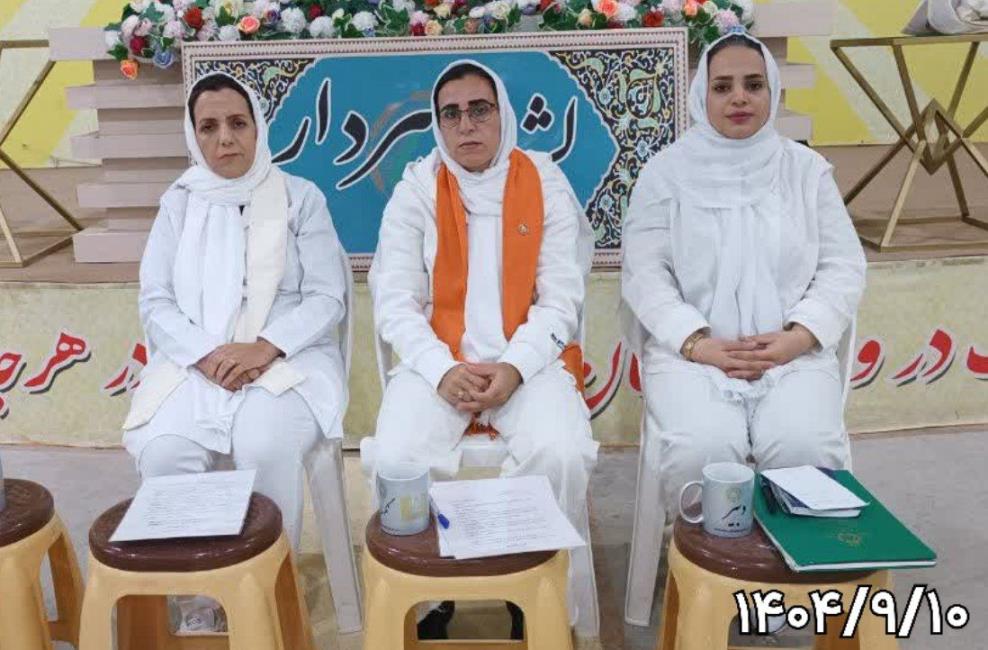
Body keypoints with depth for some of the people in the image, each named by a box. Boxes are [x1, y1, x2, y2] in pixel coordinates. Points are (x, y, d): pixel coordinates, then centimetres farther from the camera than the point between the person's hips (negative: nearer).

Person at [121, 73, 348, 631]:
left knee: (266, 448, -32)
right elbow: (155, 302, 5)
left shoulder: (301, 197, 3)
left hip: (287, 358, -2)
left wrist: (265, 347, -19)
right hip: (196, 363, 3)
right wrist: (206, 353, -14)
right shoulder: (179, 203, 11)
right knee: (162, 451, -26)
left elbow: (327, 299, -3)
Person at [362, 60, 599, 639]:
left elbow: (562, 298, -1)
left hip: (529, 360, 0)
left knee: (561, 455, -29)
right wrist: (443, 371, -18)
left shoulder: (546, 183, 4)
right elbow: (394, 300, -3)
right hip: (438, 361, 1)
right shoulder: (415, 190, 4)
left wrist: (514, 367, -16)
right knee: (397, 459, -27)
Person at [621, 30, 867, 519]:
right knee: (702, 450, -30)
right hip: (691, 351, -1)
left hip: (793, 352, 2)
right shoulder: (666, 171, 5)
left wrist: (798, 337, -10)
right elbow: (644, 272, -2)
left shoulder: (806, 169, 10)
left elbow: (843, 267, 7)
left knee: (807, 449, -27)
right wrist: (698, 343, -16)